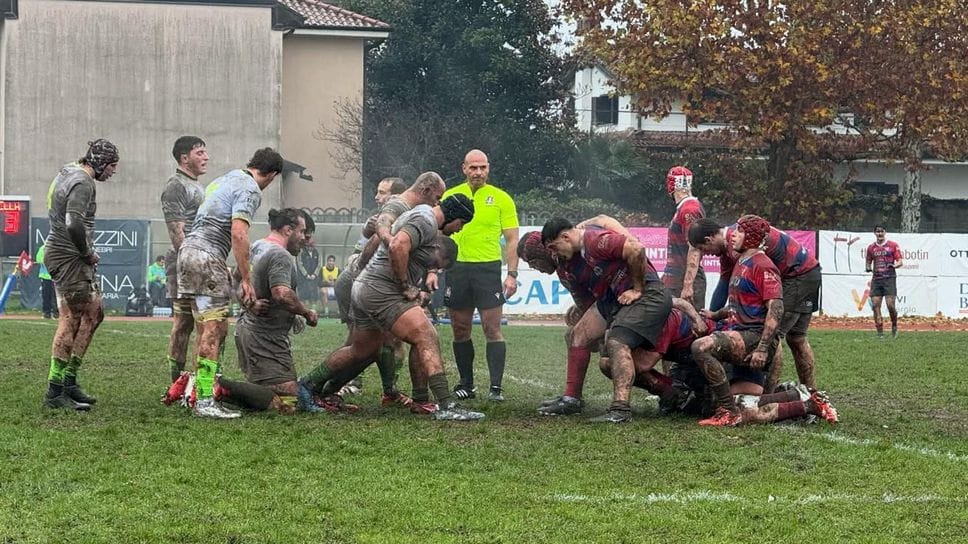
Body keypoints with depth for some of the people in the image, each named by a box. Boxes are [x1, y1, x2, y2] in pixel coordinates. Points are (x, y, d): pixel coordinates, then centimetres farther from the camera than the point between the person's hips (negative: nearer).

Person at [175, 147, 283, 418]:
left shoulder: (226, 179, 22)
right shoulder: (250, 190, -8)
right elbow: (238, 233, -19)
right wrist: (246, 279, -18)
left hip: (189, 249, 10)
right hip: (207, 256, -10)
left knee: (208, 329, 13)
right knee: (214, 329, -11)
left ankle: (200, 393, 15)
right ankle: (205, 401, -15)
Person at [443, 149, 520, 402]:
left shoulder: (501, 199, 3)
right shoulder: (450, 197, 8)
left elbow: (512, 240, 3)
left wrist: (512, 274, -5)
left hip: (489, 268, -2)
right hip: (457, 268, 3)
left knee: (492, 329, -7)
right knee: (460, 330, 7)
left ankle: (496, 387, -6)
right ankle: (466, 384, 17)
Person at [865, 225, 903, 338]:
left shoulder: (893, 245, 3)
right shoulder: (871, 247, 13)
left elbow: (900, 262, 2)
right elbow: (868, 261, 23)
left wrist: (894, 265, -18)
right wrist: (868, 268, 1)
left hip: (889, 278, -3)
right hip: (876, 279, 3)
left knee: (891, 305, -12)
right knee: (875, 305, -5)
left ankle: (894, 326, 13)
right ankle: (880, 331, 0)